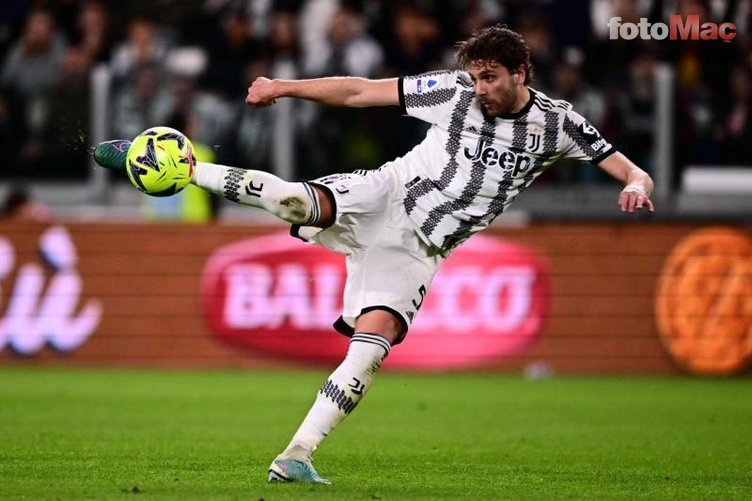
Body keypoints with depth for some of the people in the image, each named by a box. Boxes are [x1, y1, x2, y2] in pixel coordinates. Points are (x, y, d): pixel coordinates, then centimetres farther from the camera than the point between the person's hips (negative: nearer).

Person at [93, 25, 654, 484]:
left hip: (417, 251, 2)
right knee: (294, 201, -32)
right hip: (387, 194, -2)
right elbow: (358, 91, -2)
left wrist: (636, 183, -26)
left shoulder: (556, 122, -1)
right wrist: (287, 87, -11)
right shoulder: (455, 91, -5)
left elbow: (628, 169, -1)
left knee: (372, 344, -18)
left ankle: (296, 457, -14)